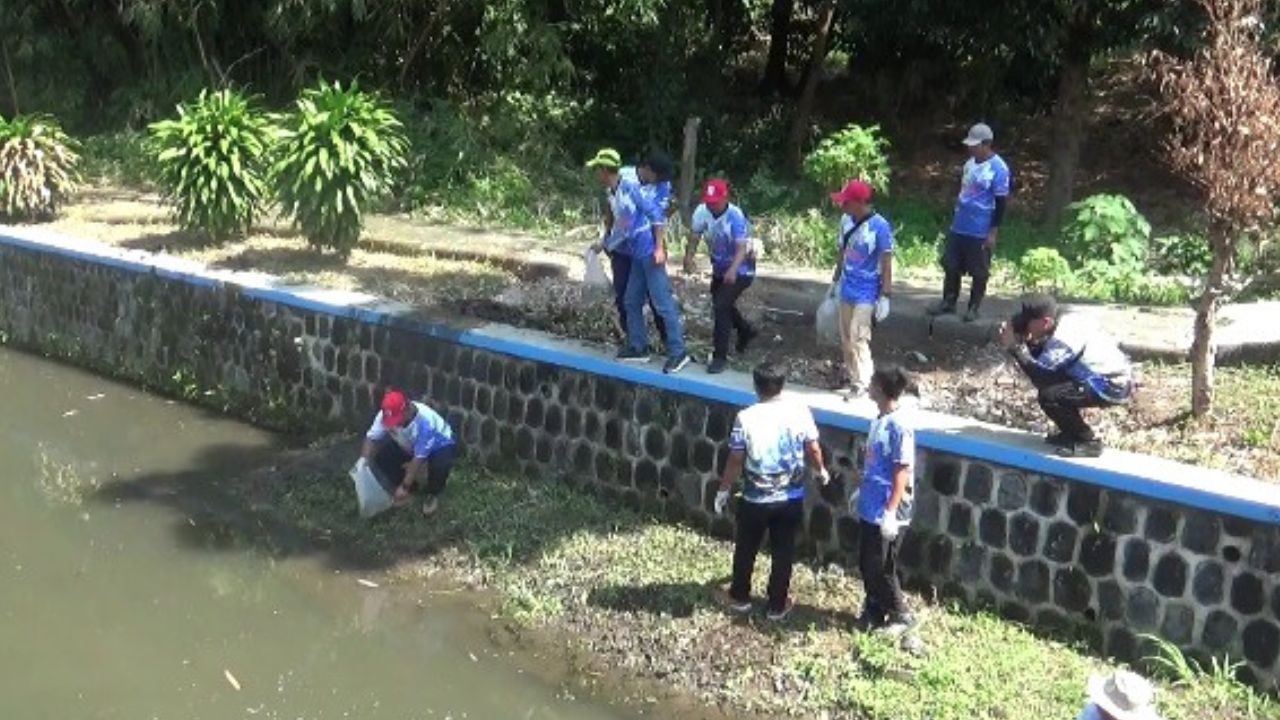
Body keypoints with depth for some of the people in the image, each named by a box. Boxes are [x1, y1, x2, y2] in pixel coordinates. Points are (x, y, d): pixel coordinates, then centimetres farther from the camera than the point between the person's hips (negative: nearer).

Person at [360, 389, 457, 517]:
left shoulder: (425, 422, -42)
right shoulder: (386, 415, -27)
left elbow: (419, 458, -36)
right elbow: (371, 437, -16)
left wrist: (404, 487, -33)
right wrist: (364, 462, -33)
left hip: (440, 446, -5)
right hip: (409, 446, 6)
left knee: (440, 465, -38)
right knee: (381, 456, -16)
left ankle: (432, 494, -3)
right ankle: (411, 486, 8)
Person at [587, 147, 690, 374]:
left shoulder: (631, 187, -14)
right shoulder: (613, 194, 11)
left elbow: (655, 215, -16)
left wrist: (659, 248, -19)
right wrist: (604, 244, 29)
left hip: (650, 252, -9)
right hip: (637, 255, 9)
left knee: (662, 303, -8)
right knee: (631, 302, 13)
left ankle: (678, 353, -4)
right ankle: (638, 347, 25)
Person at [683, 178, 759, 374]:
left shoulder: (735, 216, -31)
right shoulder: (701, 212, -15)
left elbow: (742, 249, -38)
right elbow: (694, 237, -10)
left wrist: (733, 270, -56)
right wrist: (689, 257, -32)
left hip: (740, 270, -7)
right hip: (719, 268, 7)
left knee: (721, 306, -21)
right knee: (721, 305, 24)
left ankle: (720, 356, -12)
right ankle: (746, 331, 53)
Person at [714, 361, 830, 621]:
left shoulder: (746, 418, -16)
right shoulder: (800, 411, -10)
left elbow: (735, 461, -10)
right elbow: (813, 449, -2)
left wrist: (723, 490, 4)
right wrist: (821, 471, 19)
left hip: (756, 500, -1)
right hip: (791, 498, 2)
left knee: (745, 549, 19)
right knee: (783, 552, 16)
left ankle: (739, 597, 35)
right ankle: (777, 605, 26)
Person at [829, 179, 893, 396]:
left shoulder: (880, 226, -20)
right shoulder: (846, 221, -2)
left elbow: (886, 263, -16)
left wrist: (885, 295, -16)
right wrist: (836, 280, 20)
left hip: (867, 292, -6)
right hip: (847, 289, 7)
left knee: (858, 338, -9)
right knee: (846, 337, 14)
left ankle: (862, 383, 2)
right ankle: (851, 374, 31)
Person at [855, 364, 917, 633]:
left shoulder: (899, 425, -22)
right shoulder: (880, 419, 5)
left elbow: (903, 472, -21)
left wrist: (891, 512, -22)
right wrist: (862, 491, 23)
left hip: (886, 512, -9)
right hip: (870, 507, 9)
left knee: (880, 568, 2)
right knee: (866, 564, 16)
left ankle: (901, 615, 19)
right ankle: (874, 611, 31)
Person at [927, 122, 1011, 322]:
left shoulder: (998, 169, -15)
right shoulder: (970, 163, 7)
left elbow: (1001, 202, -13)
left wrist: (994, 232, -14)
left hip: (981, 232, -7)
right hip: (959, 227, 7)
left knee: (979, 272, 5)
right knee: (951, 266, 12)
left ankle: (974, 307, 17)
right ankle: (948, 302, 24)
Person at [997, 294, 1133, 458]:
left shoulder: (1064, 338, -24)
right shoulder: (1066, 321, 3)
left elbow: (1039, 374, -26)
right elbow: (1043, 359, 10)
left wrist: (1015, 348, -21)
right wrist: (1026, 342, -6)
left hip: (1113, 387, -10)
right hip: (1114, 375, 10)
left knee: (1048, 395, -21)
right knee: (1047, 378, 12)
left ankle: (1087, 442, -5)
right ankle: (1072, 432, 22)